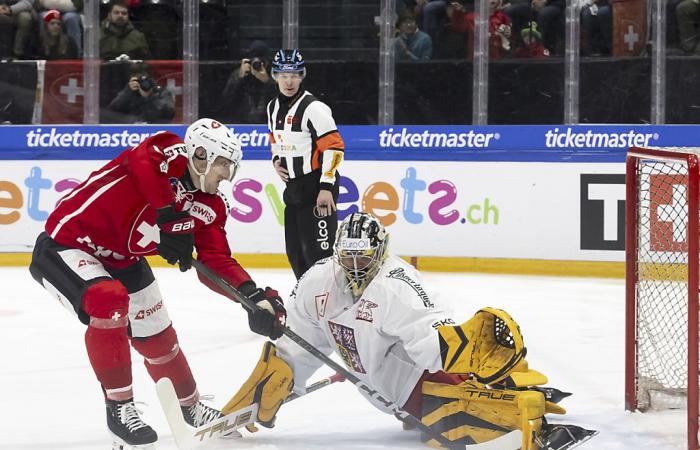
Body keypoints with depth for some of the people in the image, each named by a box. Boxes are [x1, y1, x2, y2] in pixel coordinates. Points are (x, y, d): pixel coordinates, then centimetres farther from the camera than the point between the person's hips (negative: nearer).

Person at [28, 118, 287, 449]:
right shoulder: (168, 153, -24)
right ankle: (119, 409, -20)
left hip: (121, 259, 9)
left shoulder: (210, 207, -2)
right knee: (109, 300, -33)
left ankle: (191, 408, 40)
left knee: (157, 337, 14)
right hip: (66, 244, -9)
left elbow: (217, 263, -4)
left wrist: (256, 297, -18)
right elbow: (143, 162, -47)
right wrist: (170, 218, -42)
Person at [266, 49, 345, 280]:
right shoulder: (273, 107, 10)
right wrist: (276, 160, 9)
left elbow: (334, 147, -20)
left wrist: (326, 187, -23)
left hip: (317, 186, -9)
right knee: (295, 251, 14)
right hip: (293, 187, 9)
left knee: (318, 248, -14)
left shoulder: (313, 107, -16)